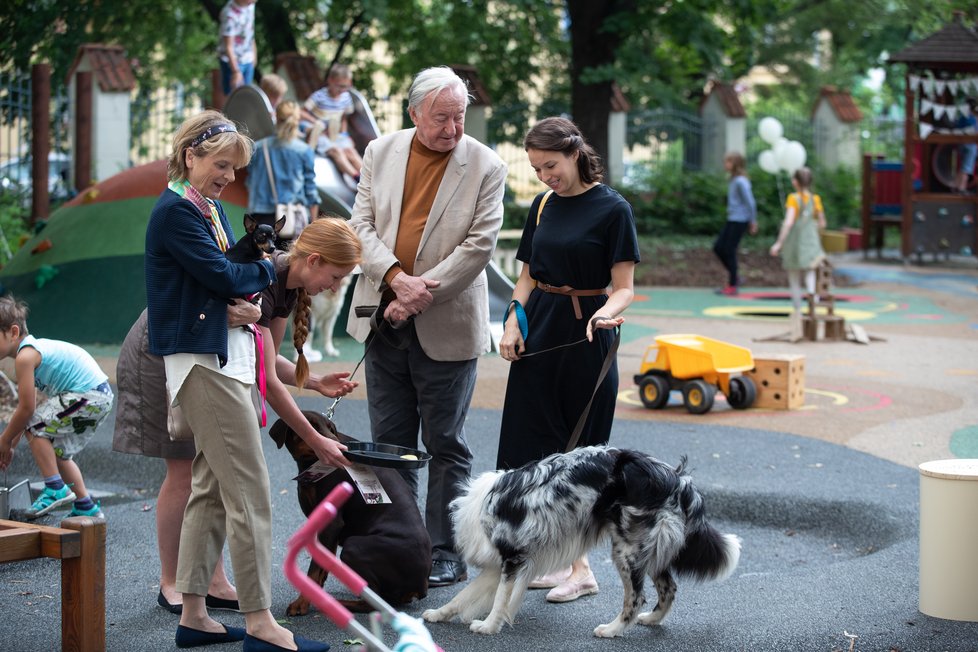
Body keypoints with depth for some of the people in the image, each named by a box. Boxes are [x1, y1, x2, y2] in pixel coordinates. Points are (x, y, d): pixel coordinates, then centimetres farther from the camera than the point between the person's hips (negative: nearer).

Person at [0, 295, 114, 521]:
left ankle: (55, 489, -3)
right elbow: (25, 406, 19)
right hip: (101, 395, 10)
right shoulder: (34, 349, 15)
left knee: (35, 426, -8)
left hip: (88, 395, -10)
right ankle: (86, 506, 25)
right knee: (58, 451, 19)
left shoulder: (25, 356, -16)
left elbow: (26, 409, -14)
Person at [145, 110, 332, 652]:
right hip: (202, 359, -10)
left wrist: (244, 294, -2)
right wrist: (268, 269, 3)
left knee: (210, 486, 11)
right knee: (249, 490, -10)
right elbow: (222, 275, -14)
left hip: (223, 355, 10)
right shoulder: (176, 211, -12)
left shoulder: (210, 207, 17)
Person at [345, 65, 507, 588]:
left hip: (446, 325, -3)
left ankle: (445, 554, 13)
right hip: (384, 319, 4)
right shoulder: (381, 152, 4)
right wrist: (396, 278, -16)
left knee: (445, 445, 5)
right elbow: (361, 225, 0)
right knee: (389, 441, 10)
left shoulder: (486, 167, -6)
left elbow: (479, 245, -11)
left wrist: (420, 294, -16)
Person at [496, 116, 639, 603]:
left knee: (577, 450, -2)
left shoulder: (612, 209, -8)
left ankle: (577, 565, 6)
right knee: (536, 450, 3)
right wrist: (513, 324, 0)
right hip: (539, 332, 6)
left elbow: (623, 288, -9)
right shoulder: (543, 206, 10)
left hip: (585, 338, -6)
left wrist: (607, 312, -29)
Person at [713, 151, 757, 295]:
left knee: (729, 251, -4)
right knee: (718, 247, 9)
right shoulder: (733, 180, 12)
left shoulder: (741, 181, -17)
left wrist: (753, 221, -13)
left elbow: (750, 202, -18)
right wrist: (752, 221, 17)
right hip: (731, 219, 9)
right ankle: (734, 277, 20)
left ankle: (732, 286, 6)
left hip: (739, 221, -9)